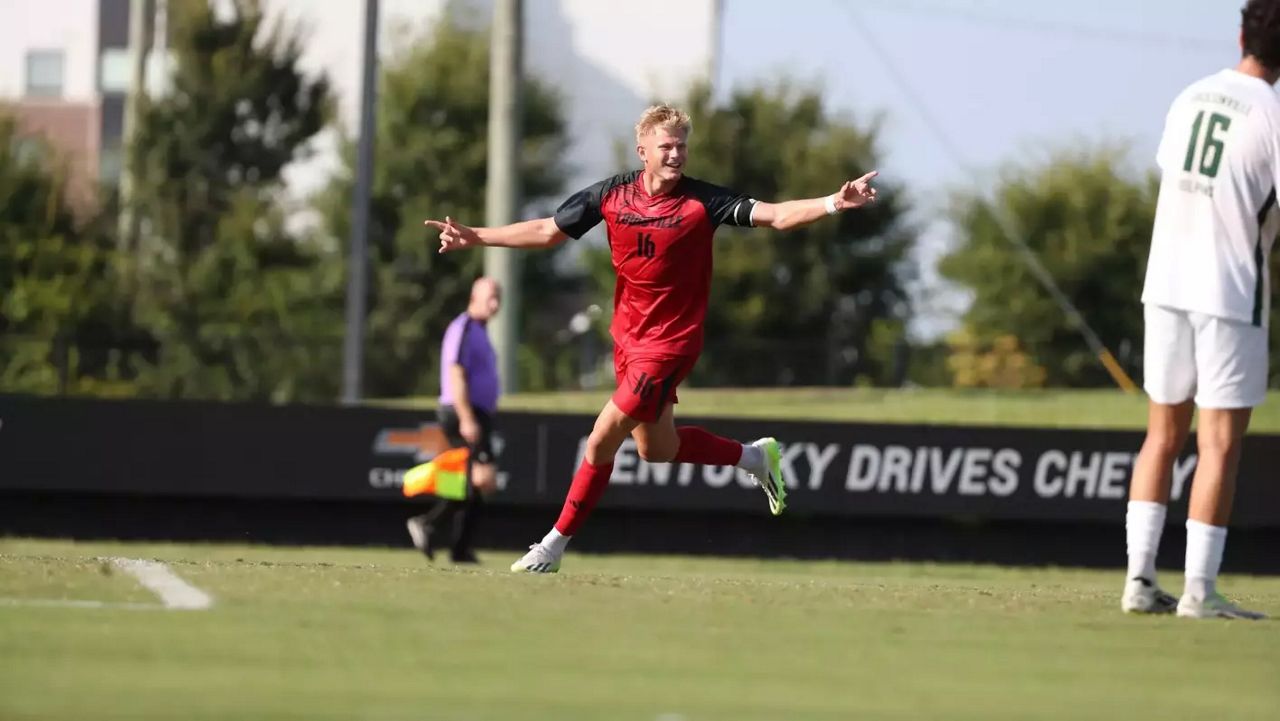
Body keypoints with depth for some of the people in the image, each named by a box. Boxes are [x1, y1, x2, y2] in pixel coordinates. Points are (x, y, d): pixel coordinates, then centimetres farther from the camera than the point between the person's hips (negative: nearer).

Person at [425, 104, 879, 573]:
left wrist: (834, 203, -35)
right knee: (656, 451, 17)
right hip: (628, 337, 6)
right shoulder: (613, 195, -2)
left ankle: (555, 544, 3)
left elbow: (777, 216, -19)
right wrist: (475, 237, 2)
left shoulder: (702, 201, -14)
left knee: (601, 442, -10)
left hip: (670, 344, -6)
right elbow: (546, 232, 7)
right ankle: (755, 457, 38)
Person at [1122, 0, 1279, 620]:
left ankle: (1139, 578, 8)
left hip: (1166, 284, 6)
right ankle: (1199, 591, -5)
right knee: (1220, 442, -2)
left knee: (1163, 435, 13)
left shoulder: (1190, 98, 9)